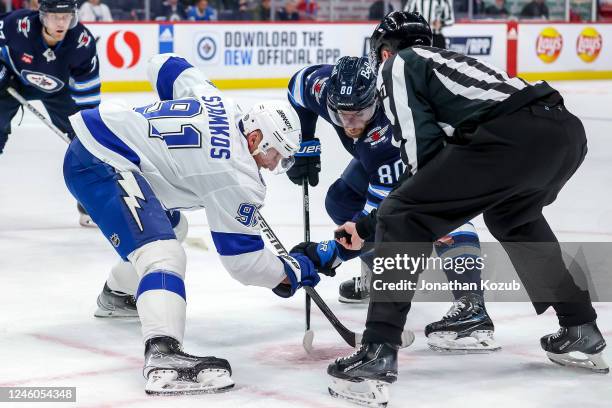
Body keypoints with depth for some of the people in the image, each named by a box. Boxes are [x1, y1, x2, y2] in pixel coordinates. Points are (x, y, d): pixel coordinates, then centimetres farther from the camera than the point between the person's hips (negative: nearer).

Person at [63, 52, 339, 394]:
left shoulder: (216, 101, 9)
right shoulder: (237, 176, -13)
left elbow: (166, 66, 26)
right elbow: (243, 258, -9)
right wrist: (299, 268, 4)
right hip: (102, 164, -11)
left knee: (167, 221, 33)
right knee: (161, 250, -26)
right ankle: (163, 356, -46)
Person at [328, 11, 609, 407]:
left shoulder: (398, 64, 16)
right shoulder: (443, 60, 39)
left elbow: (423, 150, 2)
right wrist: (367, 225, 42)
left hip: (511, 134, -8)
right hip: (568, 129, 8)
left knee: (403, 219, 2)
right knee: (513, 217, 37)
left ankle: (379, 352, -6)